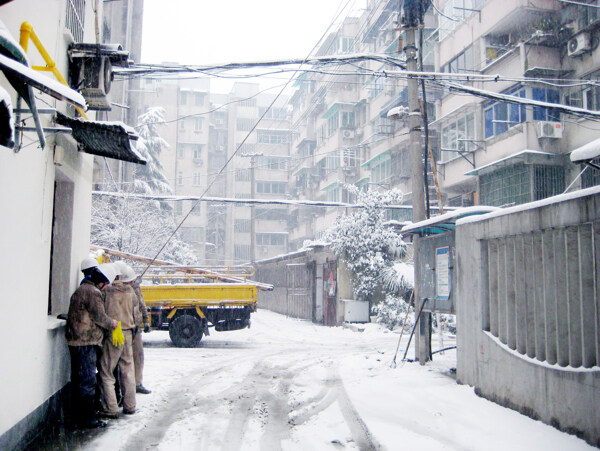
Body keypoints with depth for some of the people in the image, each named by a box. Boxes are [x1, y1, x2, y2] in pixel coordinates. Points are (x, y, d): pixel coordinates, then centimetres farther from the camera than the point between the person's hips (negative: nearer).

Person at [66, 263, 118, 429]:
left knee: (78, 379, 17)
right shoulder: (93, 292, -15)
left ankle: (78, 414, 28)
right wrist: (112, 324, -1)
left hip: (75, 340, 11)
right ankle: (88, 418, -1)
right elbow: (100, 317, -18)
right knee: (87, 381, -5)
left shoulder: (80, 290, 18)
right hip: (86, 342, -11)